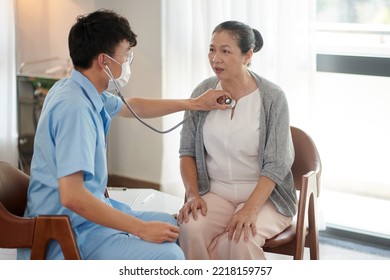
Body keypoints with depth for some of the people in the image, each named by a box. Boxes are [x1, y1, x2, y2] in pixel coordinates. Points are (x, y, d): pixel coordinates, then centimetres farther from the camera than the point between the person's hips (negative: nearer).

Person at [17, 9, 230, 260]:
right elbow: (72, 197, -31)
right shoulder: (75, 107, -25)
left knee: (173, 225, 18)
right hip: (70, 234, -11)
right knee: (168, 257, -25)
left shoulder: (85, 92, 5)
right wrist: (142, 229, -24)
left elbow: (132, 107, 27)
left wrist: (194, 104, 27)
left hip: (90, 210, 11)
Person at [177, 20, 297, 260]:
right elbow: (188, 151, 7)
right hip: (216, 192, 3)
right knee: (190, 229, -29)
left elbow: (276, 164, -12)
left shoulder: (272, 97, -10)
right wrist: (193, 194, -9)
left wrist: (250, 209, -24)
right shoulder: (203, 92, 1)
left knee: (241, 238, -33)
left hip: (264, 195, -3)